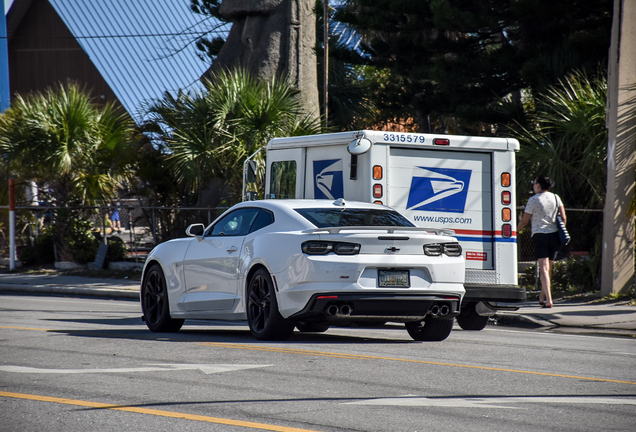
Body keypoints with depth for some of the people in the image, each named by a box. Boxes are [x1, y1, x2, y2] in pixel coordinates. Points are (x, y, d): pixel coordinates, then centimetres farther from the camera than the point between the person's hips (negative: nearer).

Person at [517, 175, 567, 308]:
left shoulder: (533, 200, -6)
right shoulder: (555, 198, 7)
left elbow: (524, 221, -1)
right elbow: (563, 218, 7)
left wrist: (516, 231, 17)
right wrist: (560, 232, 22)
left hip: (539, 235, -5)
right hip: (554, 235, 5)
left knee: (544, 268, -9)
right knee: (548, 267, 17)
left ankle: (548, 299, -20)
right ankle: (542, 296, 30)